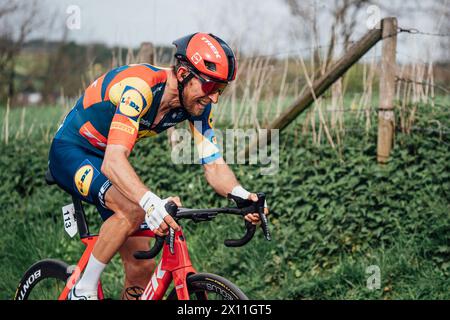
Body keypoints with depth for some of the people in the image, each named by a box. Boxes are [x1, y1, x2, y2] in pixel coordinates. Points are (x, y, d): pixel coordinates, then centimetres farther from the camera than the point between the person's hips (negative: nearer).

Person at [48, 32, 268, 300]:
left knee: (142, 268, -1)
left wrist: (241, 195, -34)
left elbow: (214, 166, -12)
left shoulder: (197, 104, -13)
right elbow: (113, 162, -45)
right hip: (71, 152, -7)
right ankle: (84, 290, -16)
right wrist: (151, 202, -62)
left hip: (106, 158, 7)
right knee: (133, 210, -34)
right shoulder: (139, 87, -35)